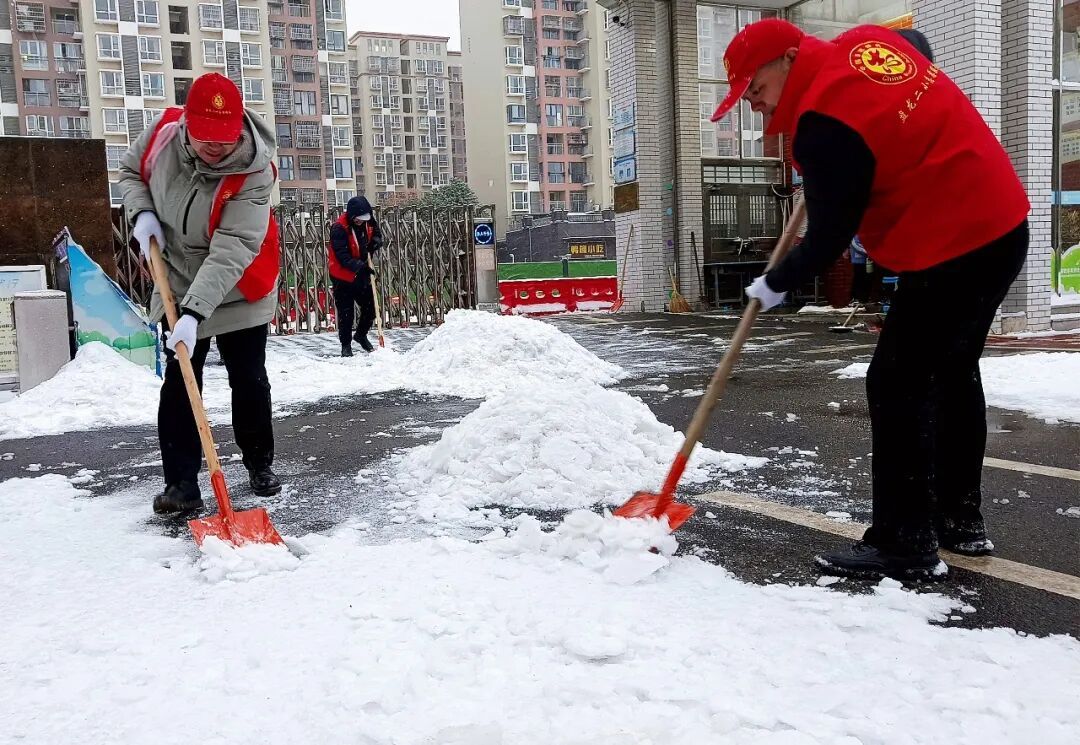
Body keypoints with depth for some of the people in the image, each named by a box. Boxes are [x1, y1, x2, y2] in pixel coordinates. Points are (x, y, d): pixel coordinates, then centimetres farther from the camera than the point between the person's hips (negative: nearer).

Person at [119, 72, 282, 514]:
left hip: (239, 294, -3)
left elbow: (230, 254, -36)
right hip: (179, 286, 3)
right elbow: (130, 172, 7)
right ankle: (181, 482, 8)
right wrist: (143, 214, -14)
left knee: (249, 382, 6)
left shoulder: (253, 175, -29)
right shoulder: (163, 132, -15)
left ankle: (260, 464, 26)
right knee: (178, 386, 1)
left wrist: (193, 313, -43)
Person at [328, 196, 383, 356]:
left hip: (362, 274, 6)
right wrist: (359, 266, -38)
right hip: (343, 277, -6)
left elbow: (377, 233, 16)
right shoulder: (339, 228, -23)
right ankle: (346, 345, 16)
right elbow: (342, 256, -27)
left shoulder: (368, 222, -4)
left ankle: (361, 335, 35)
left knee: (370, 307, 11)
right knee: (345, 313, 1)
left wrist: (375, 241, -8)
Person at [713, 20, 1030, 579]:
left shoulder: (825, 122, -20)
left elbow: (828, 238, -16)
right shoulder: (867, 41, 7)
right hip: (1000, 226, 10)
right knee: (952, 372, 18)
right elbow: (919, 49, 30)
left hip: (952, 248, -10)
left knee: (896, 385, -6)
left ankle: (905, 545, 0)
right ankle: (960, 520, 30)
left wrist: (775, 284, 3)